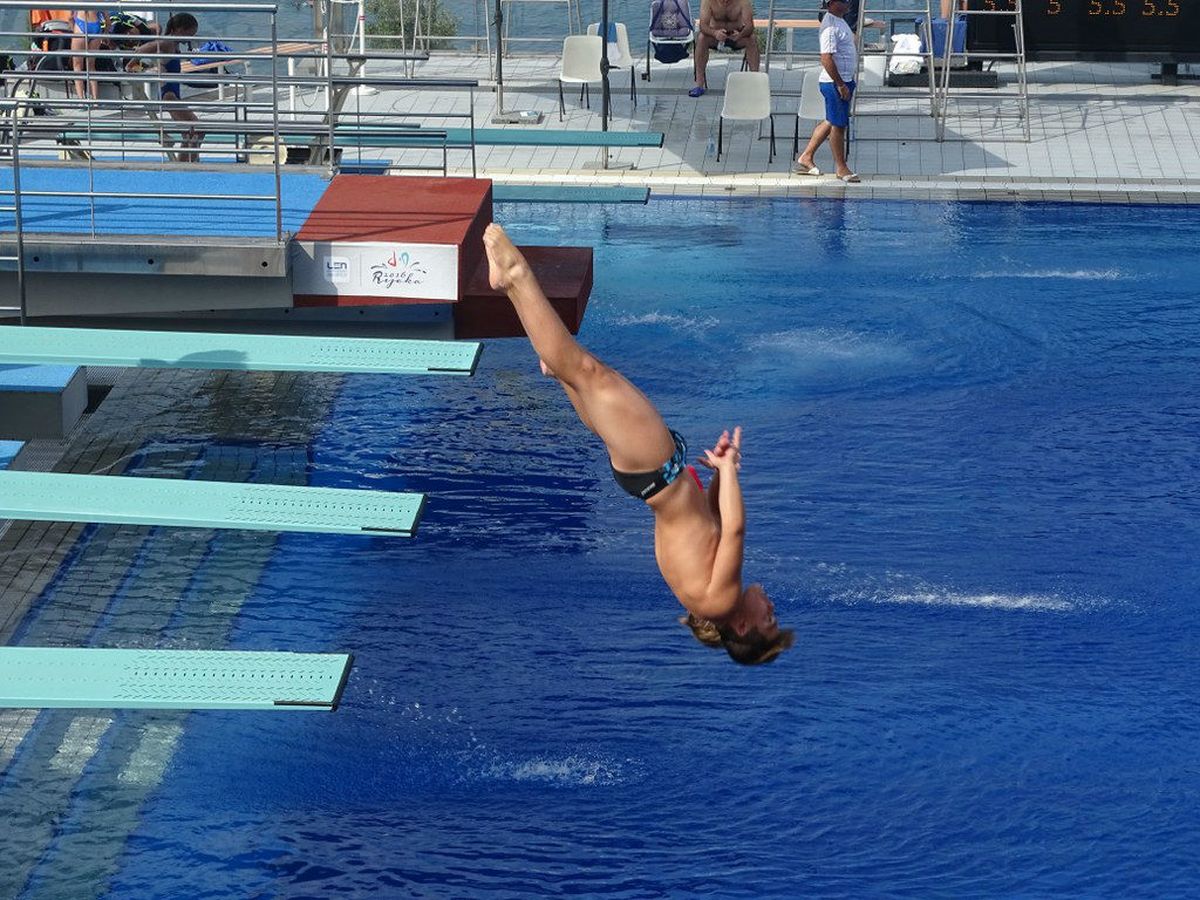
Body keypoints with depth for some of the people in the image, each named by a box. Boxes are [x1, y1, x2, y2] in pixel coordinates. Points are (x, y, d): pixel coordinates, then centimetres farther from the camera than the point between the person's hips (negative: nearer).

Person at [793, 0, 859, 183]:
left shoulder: (840, 21, 13)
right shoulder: (831, 26, -20)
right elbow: (826, 58, -25)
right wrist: (841, 85, -23)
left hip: (844, 80, 10)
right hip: (834, 83, -10)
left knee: (831, 122, 17)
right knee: (838, 125, 0)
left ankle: (805, 157, 24)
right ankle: (841, 167, 9)